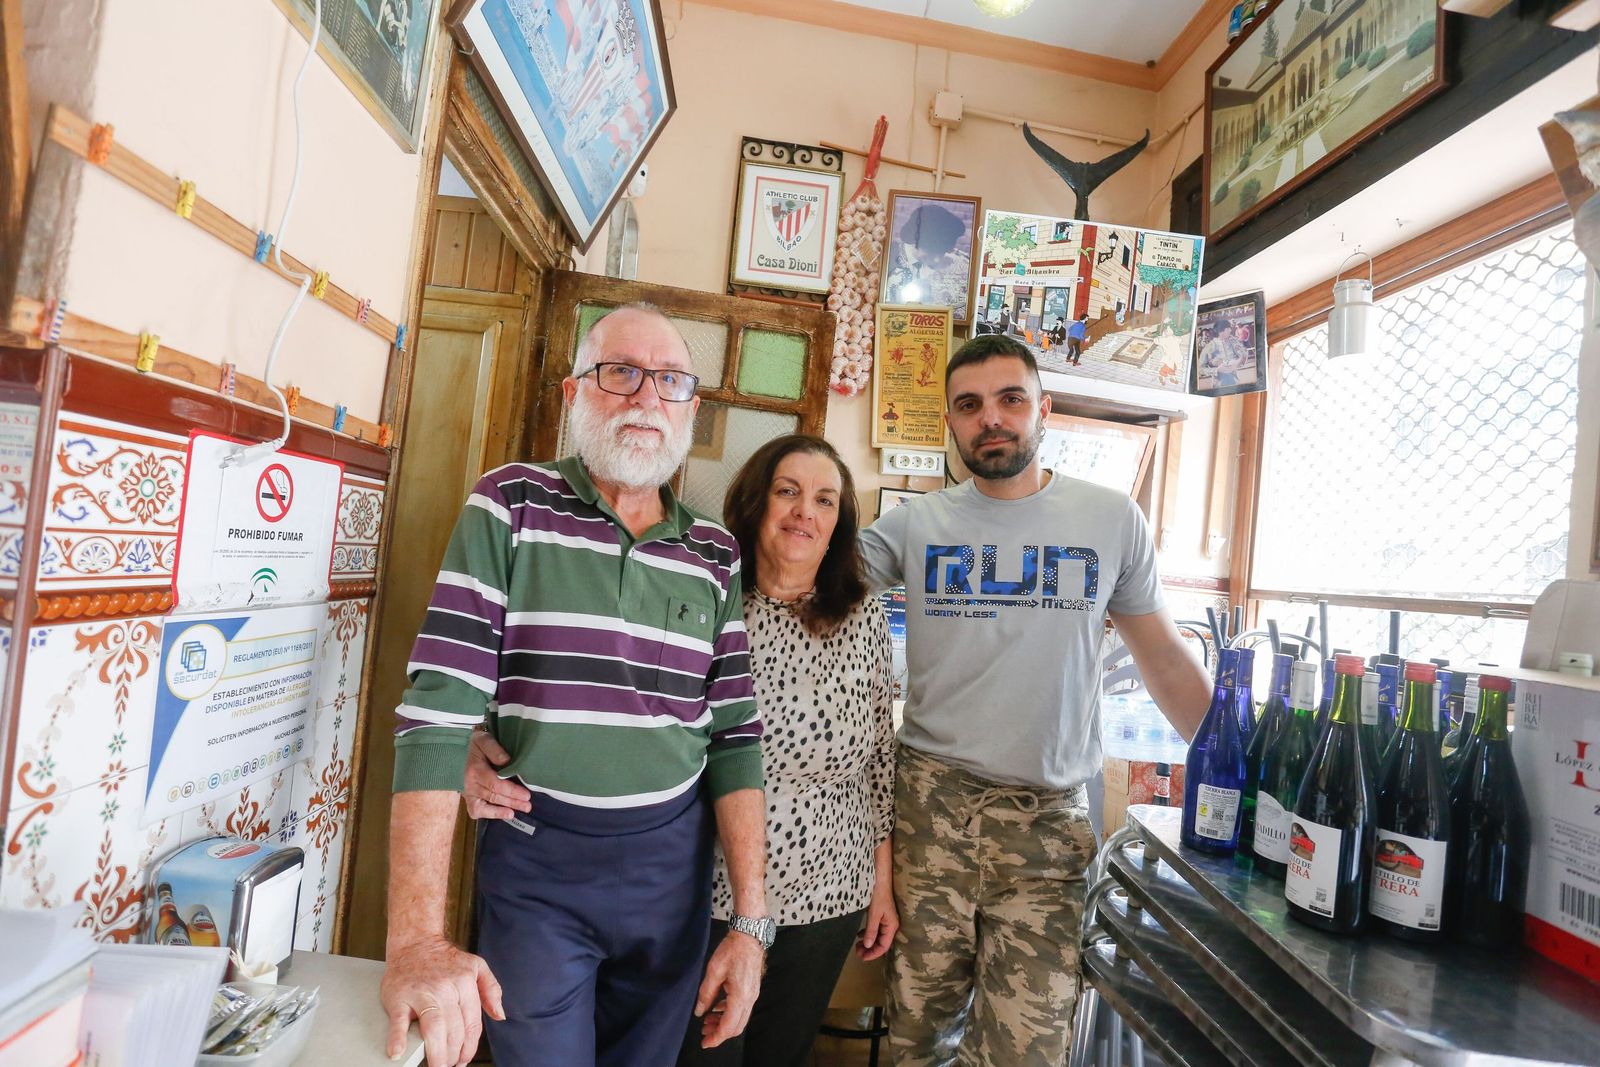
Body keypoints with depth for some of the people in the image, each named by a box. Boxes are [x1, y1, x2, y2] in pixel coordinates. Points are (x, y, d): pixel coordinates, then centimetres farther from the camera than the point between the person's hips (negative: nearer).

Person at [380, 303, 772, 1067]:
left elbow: (735, 735, 1)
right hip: (535, 861, -3)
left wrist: (750, 920, -2)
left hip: (672, 860, 3)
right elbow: (437, 711, -15)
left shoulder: (717, 555, 0)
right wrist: (417, 939, -21)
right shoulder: (511, 505, -9)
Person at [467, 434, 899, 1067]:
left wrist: (882, 881, 8)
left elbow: (881, 755, 4)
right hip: (706, 896, -3)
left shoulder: (864, 618, -3)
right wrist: (488, 750, -30)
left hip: (825, 901, 3)